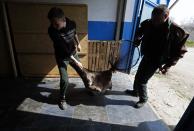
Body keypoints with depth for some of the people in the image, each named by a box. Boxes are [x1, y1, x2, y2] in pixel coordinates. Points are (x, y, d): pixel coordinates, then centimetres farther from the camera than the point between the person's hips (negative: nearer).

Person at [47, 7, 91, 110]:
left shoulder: (72, 24, -15)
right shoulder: (52, 31, -27)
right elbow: (63, 48, -28)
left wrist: (78, 44, 23)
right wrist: (75, 61, -28)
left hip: (73, 54, 4)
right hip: (62, 57, -3)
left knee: (83, 73, 12)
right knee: (64, 80, -6)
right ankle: (62, 99, 23)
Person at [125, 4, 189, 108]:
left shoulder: (175, 31, -22)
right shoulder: (148, 23, -9)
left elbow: (180, 51, -12)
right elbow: (140, 30, 16)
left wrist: (168, 65, -18)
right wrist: (137, 39, 0)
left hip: (156, 61, -6)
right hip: (146, 57, 6)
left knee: (142, 80, -3)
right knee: (138, 76, 18)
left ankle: (143, 99, 23)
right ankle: (135, 92, 43)